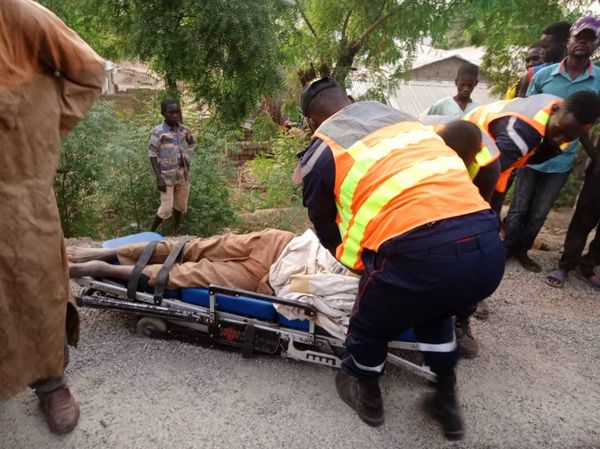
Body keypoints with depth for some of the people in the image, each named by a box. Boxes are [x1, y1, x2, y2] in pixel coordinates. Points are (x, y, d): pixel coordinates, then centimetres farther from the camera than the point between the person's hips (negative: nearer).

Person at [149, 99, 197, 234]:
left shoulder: (184, 130, 1)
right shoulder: (158, 131, -13)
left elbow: (193, 143, 23)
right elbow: (152, 155, -11)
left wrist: (187, 155, 9)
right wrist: (159, 178, -16)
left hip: (183, 175, 5)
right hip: (167, 177, -5)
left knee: (181, 206, 15)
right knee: (166, 208, -3)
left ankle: (176, 231, 33)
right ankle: (151, 232, 17)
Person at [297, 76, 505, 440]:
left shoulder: (320, 153, 11)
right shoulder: (405, 119, 25)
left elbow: (327, 234, 21)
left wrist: (356, 262, 43)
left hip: (420, 253, -5)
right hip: (488, 247, 6)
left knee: (369, 329, 27)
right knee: (435, 313, 37)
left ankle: (367, 397, 53)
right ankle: (447, 401, 51)